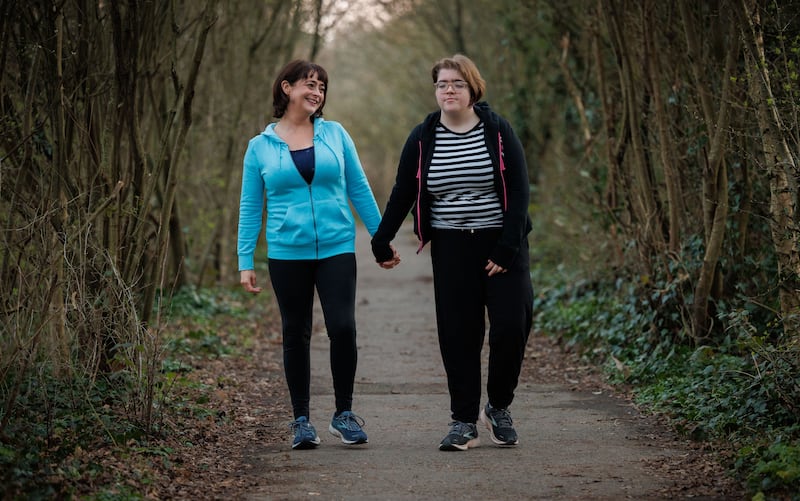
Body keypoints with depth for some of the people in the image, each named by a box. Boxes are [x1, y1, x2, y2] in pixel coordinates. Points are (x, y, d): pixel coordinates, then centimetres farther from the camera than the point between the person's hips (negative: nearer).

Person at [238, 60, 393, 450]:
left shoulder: (335, 134, 6)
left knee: (343, 328, -10)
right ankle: (302, 421, 17)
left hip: (336, 249, 0)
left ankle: (344, 415, 6)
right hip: (287, 253, 0)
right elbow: (250, 208, 6)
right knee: (296, 335, 6)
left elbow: (359, 189, 11)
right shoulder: (260, 146, 4)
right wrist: (245, 263, 2)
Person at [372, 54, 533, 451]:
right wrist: (382, 242, 8)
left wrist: (507, 250, -11)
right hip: (451, 248, 1)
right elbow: (402, 194, 10)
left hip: (501, 243, -1)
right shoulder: (423, 139, 3)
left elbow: (519, 193, -4)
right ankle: (463, 422, 7)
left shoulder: (498, 132, -2)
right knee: (458, 335, 0)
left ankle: (499, 408, 12)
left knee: (512, 325, -9)